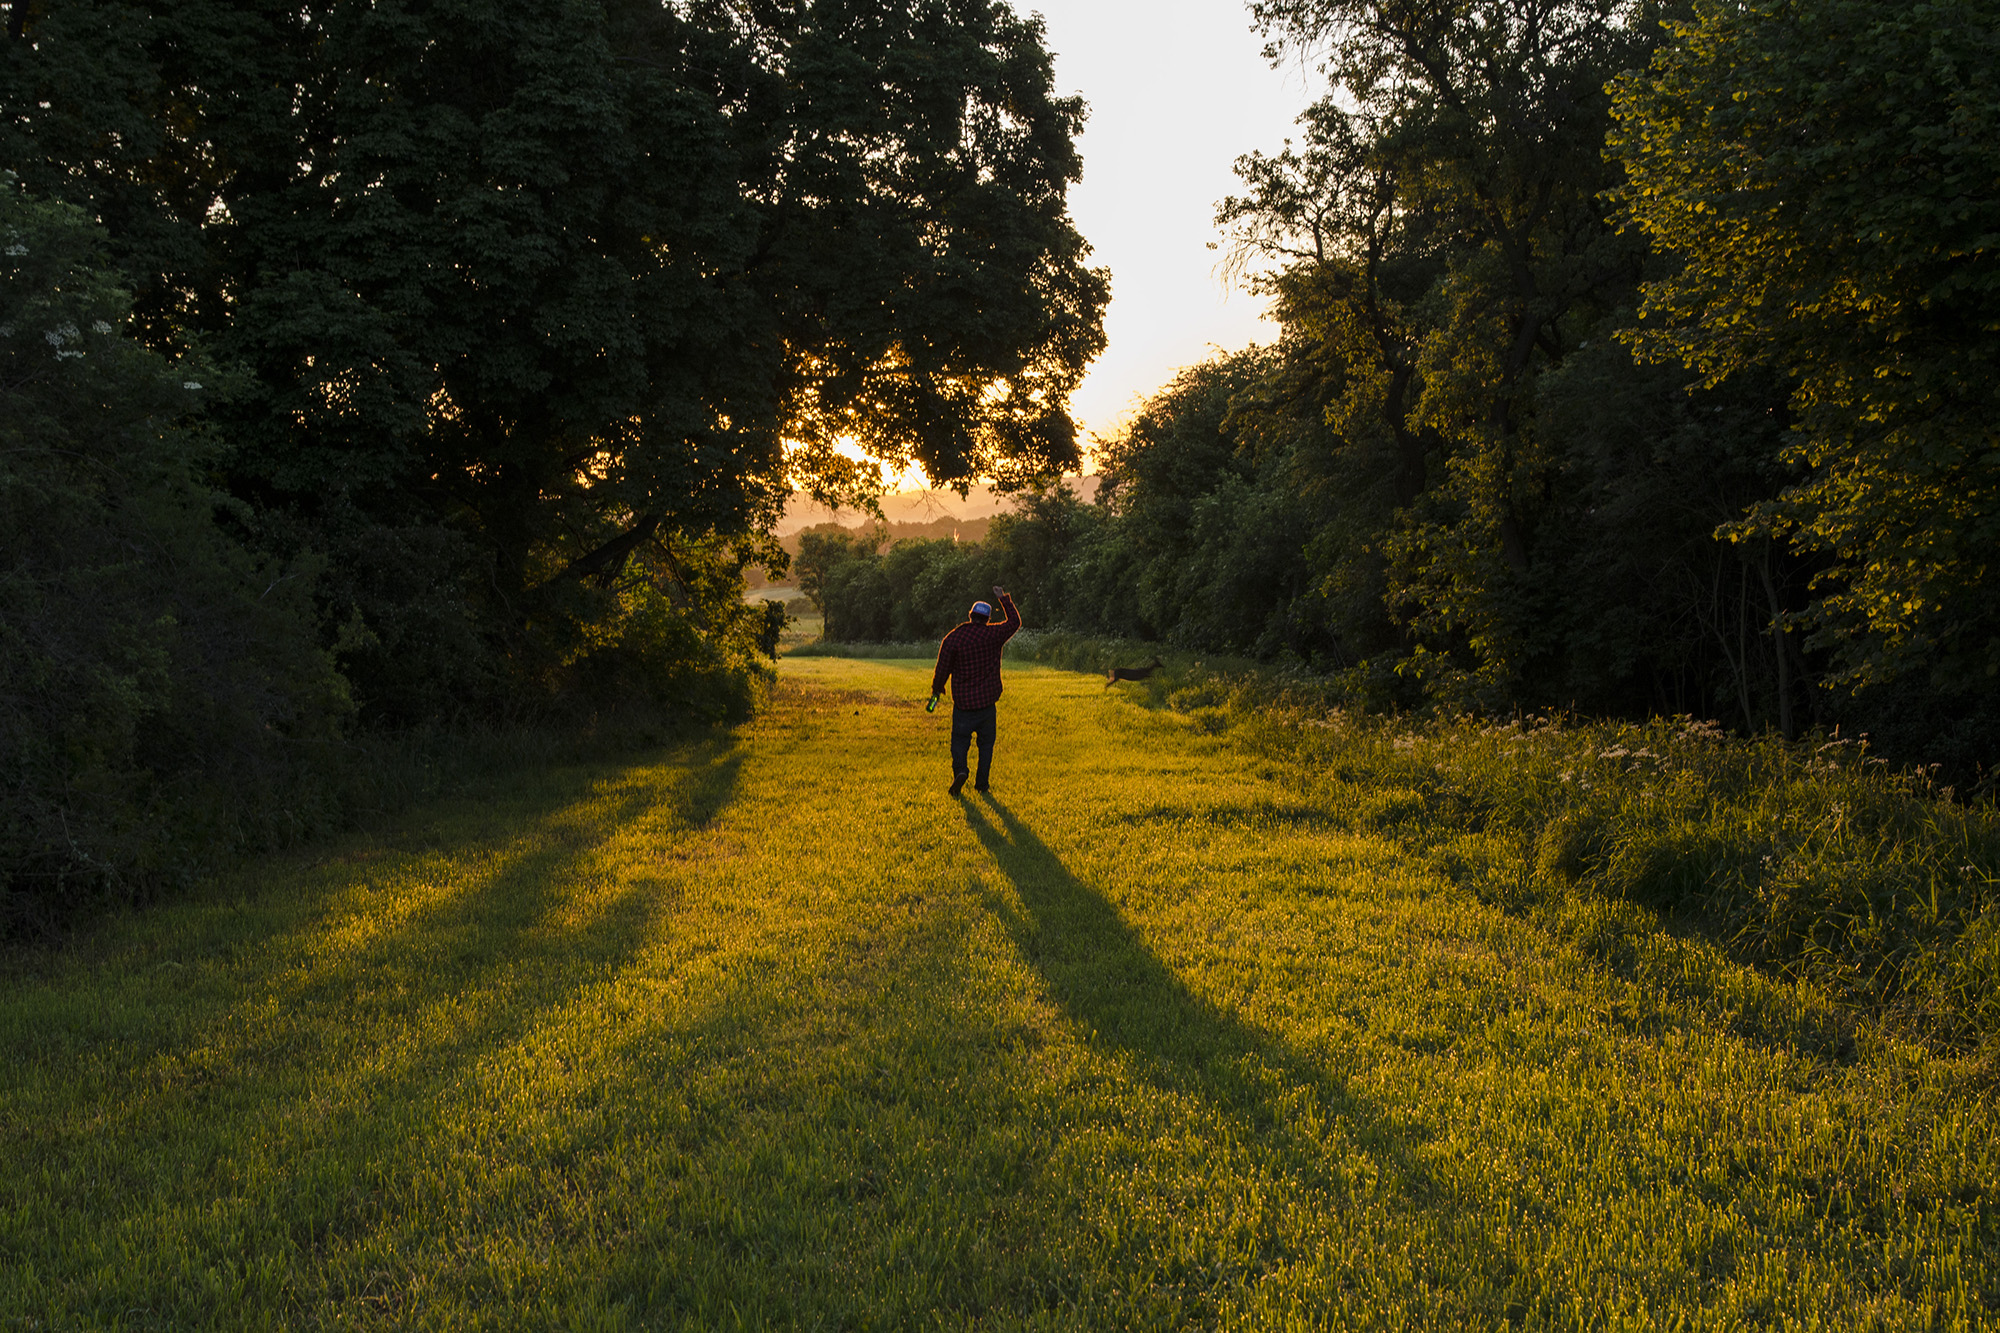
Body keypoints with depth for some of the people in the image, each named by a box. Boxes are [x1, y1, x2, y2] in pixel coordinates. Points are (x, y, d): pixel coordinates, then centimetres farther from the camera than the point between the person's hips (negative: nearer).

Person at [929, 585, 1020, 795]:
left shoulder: (952, 638, -7)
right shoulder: (993, 634, -5)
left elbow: (942, 669, -3)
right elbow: (1014, 622, 13)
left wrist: (936, 691, 13)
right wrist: (1003, 598, 21)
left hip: (963, 701, -1)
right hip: (987, 701, 1)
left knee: (959, 740, 5)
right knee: (986, 742, 12)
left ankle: (959, 771, -20)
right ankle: (982, 783, 9)